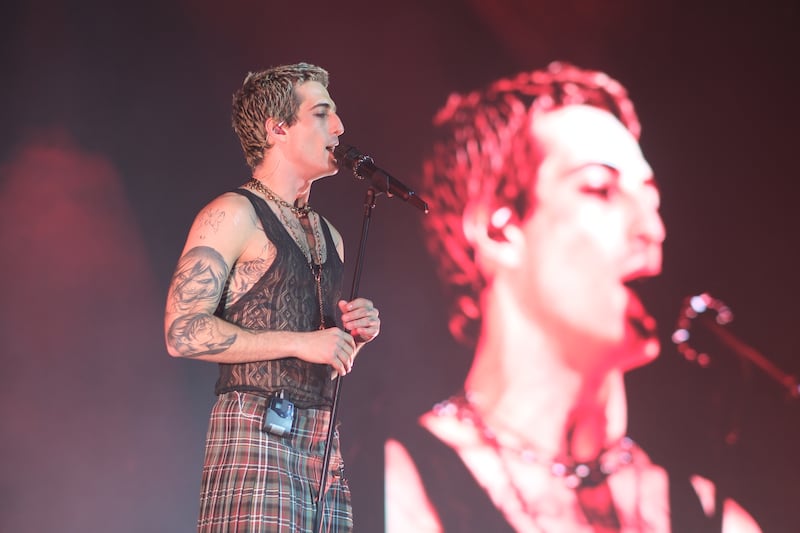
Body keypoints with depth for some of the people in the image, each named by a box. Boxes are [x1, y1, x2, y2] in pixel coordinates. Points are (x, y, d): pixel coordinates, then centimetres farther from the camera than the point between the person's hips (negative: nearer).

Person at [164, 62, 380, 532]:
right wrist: (300, 342, -14)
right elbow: (183, 332, -13)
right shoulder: (234, 215, -3)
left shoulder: (328, 236, 22)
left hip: (322, 442, 7)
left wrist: (357, 334, 7)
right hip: (257, 437, -7)